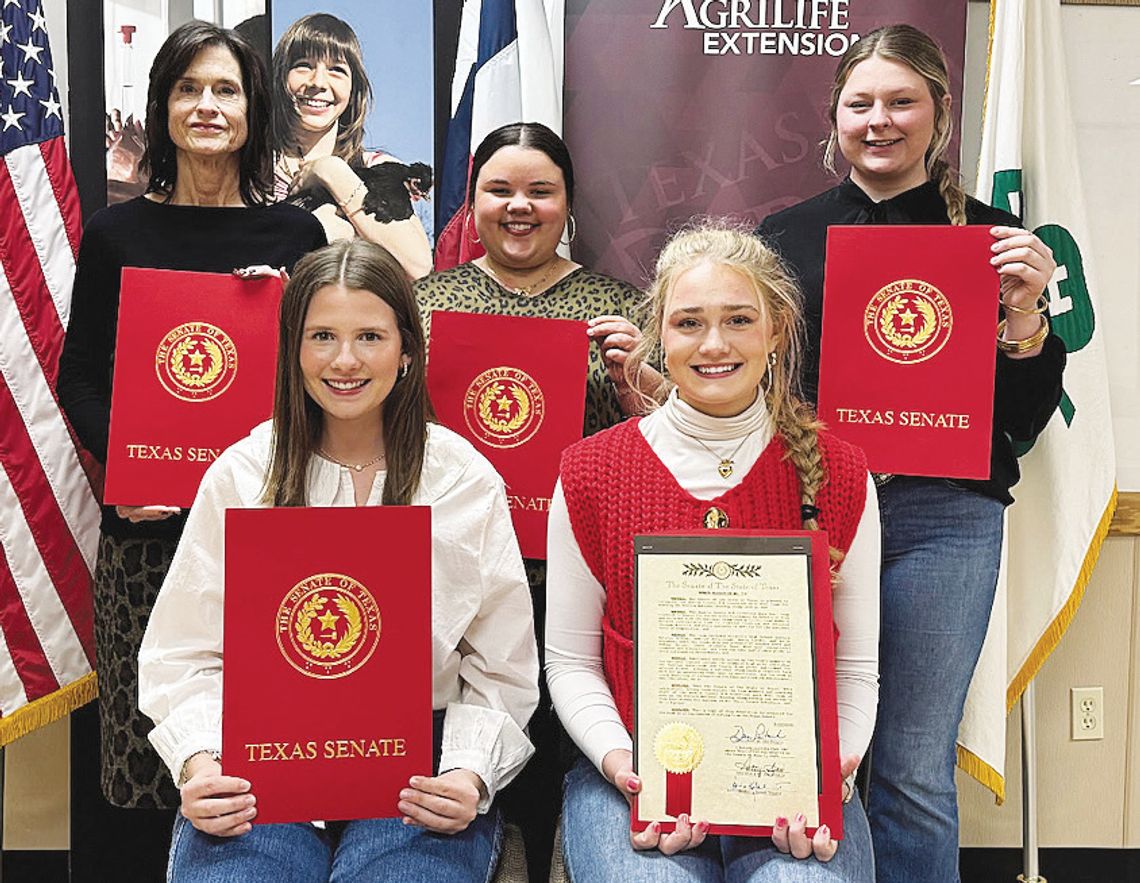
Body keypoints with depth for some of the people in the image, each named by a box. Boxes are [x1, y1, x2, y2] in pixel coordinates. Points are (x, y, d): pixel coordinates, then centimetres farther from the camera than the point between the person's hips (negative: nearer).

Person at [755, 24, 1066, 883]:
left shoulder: (993, 237, 7)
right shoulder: (787, 234, 9)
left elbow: (1027, 419, 5)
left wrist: (1025, 312, -9)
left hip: (941, 515, -1)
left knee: (916, 771, 4)